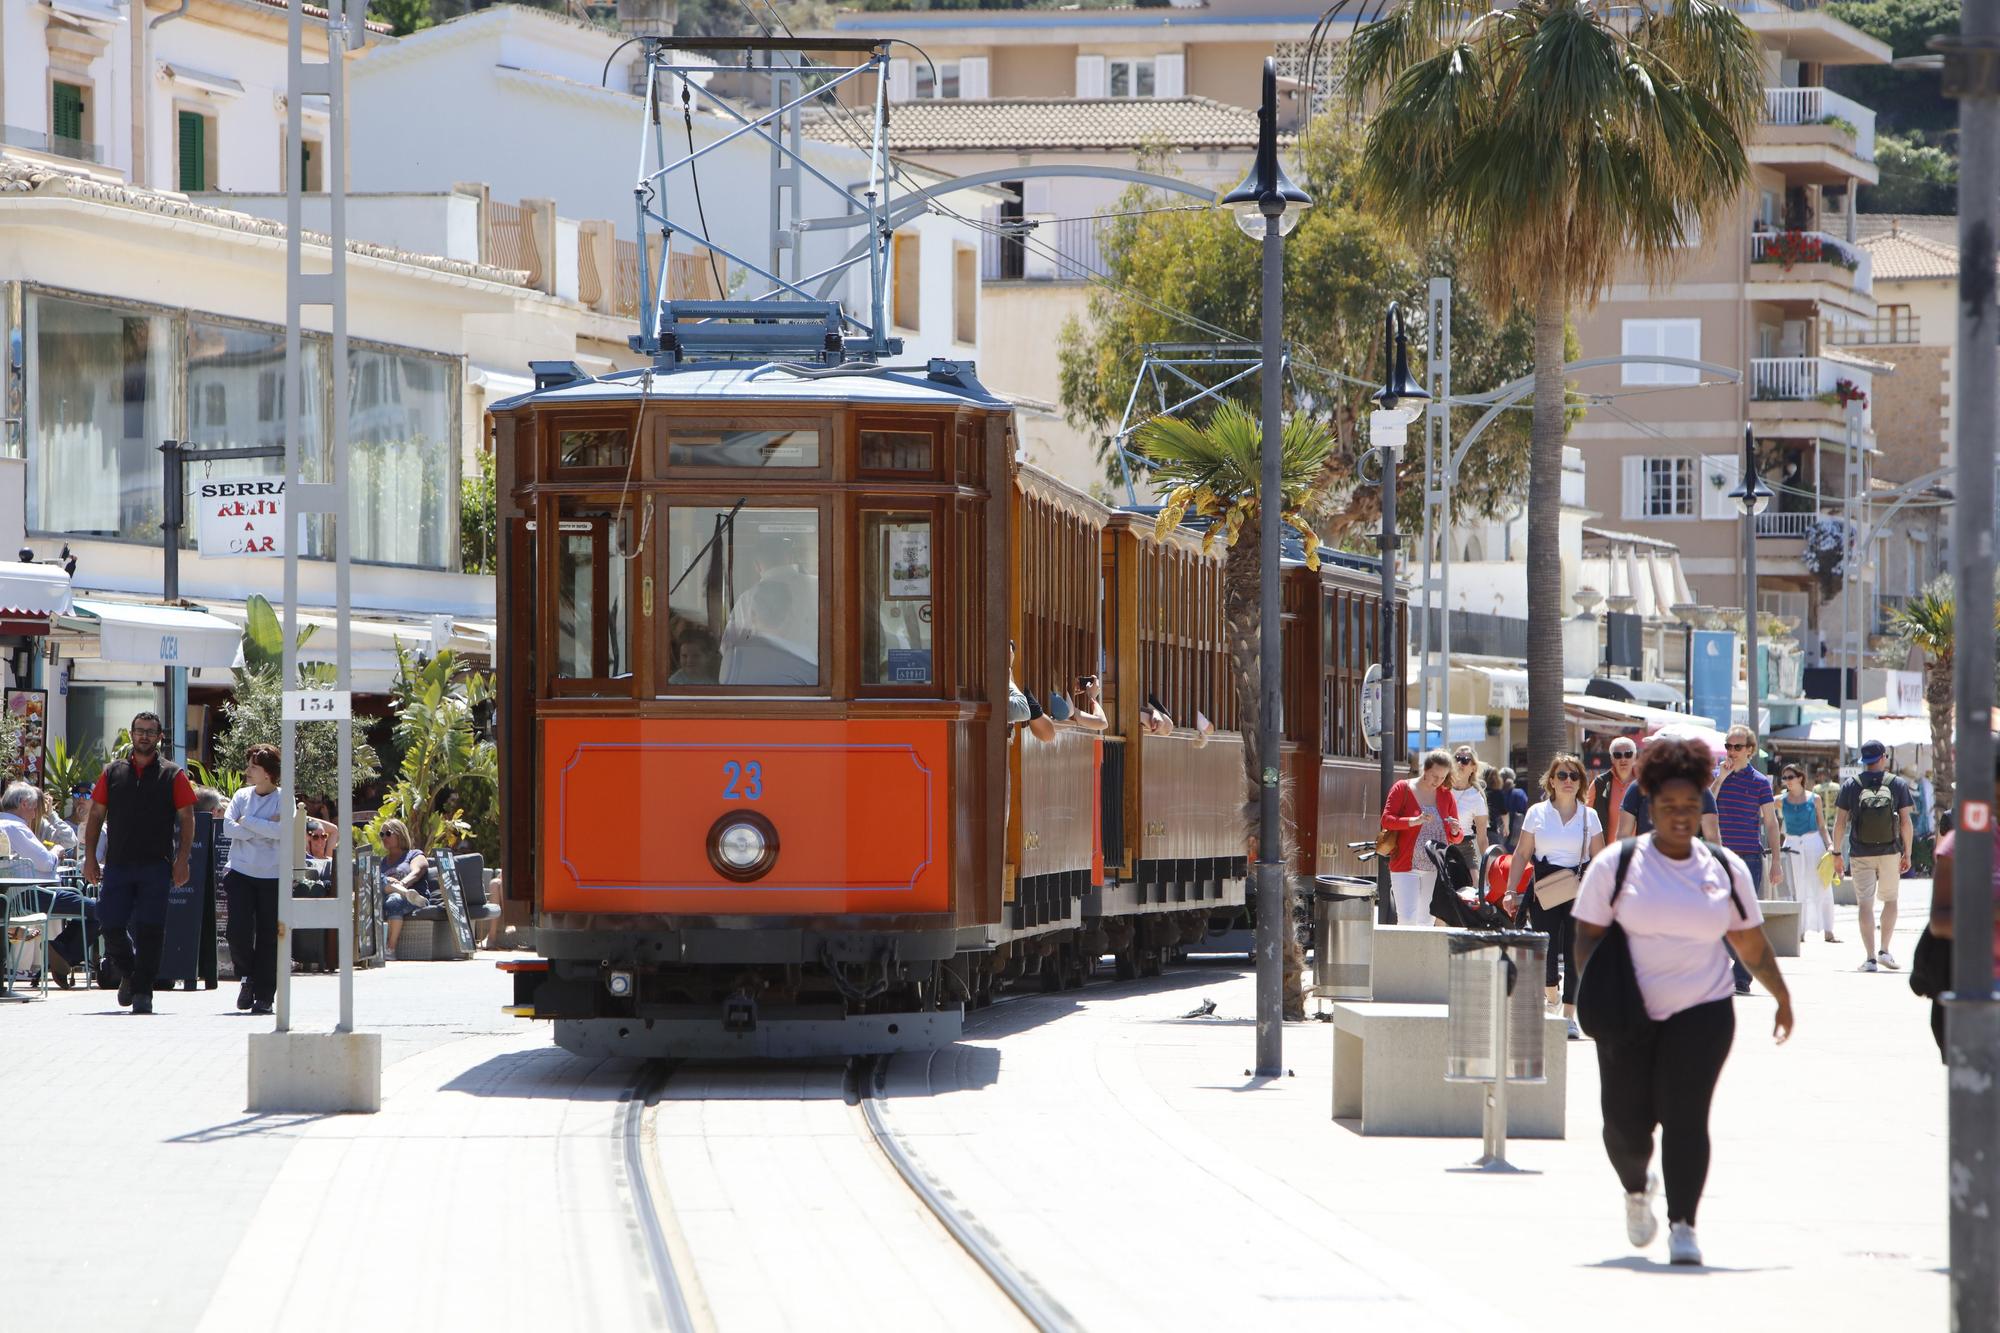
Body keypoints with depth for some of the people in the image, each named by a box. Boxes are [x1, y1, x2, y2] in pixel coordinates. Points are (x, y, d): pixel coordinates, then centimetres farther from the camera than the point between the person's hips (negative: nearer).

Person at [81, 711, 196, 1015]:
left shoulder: (172, 775, 4)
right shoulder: (112, 773, 11)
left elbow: (187, 819, 3)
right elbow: (96, 816, 12)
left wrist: (182, 860, -7)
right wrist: (90, 857, 4)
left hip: (156, 865, -2)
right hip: (117, 862, 2)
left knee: (149, 930, -5)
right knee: (111, 926, -2)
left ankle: (142, 990, 3)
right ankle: (129, 973, 23)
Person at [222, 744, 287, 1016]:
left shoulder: (283, 798, -1)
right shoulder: (242, 796, 9)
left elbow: (283, 831, -16)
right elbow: (228, 827, -3)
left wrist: (248, 821, -10)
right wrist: (265, 828, -11)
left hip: (273, 876, -2)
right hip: (240, 872, 2)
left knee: (269, 937, -3)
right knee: (239, 931, -8)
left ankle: (264, 995, 5)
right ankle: (248, 977, 18)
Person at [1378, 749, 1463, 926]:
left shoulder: (1446, 795, 10)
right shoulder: (1402, 789, 0)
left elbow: (1456, 838, 14)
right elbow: (1386, 820, -8)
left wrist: (1456, 832, -11)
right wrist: (1415, 821, -22)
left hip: (1436, 870, 4)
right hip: (1406, 866, -4)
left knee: (1426, 921, 5)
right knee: (1407, 919, -13)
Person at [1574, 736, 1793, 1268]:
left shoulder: (1725, 869, 5)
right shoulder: (1617, 864, -1)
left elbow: (1751, 941, 16)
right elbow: (1588, 935, 1)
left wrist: (1782, 996, 19)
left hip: (1702, 1011, 0)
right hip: (1630, 1016, 0)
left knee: (1685, 1114, -14)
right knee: (1626, 1121, 2)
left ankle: (1683, 1225, -11)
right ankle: (1636, 1189, 35)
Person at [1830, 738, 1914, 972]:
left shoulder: (1850, 786, 1)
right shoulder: (1898, 785, 1)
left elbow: (1840, 822, 0)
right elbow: (1906, 821, 0)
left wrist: (1837, 853, 7)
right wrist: (1907, 853, 8)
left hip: (1860, 854, 0)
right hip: (1890, 852, 0)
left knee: (1865, 904, 1)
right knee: (1890, 900, 17)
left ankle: (1870, 958, -5)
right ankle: (1884, 951, 9)